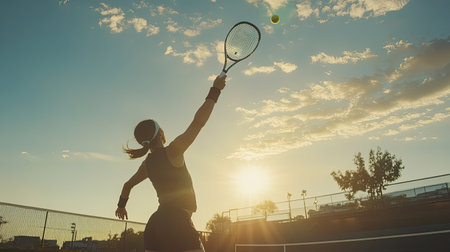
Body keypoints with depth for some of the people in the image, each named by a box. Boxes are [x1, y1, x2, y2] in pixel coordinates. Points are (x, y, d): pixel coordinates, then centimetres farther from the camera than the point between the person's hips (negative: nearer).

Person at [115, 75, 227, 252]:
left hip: (155, 224, 8)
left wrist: (121, 205, 50)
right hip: (177, 222, -8)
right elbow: (198, 122, -12)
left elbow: (128, 184, 31)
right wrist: (215, 91, -4)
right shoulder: (172, 152, -8)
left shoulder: (147, 164, 13)